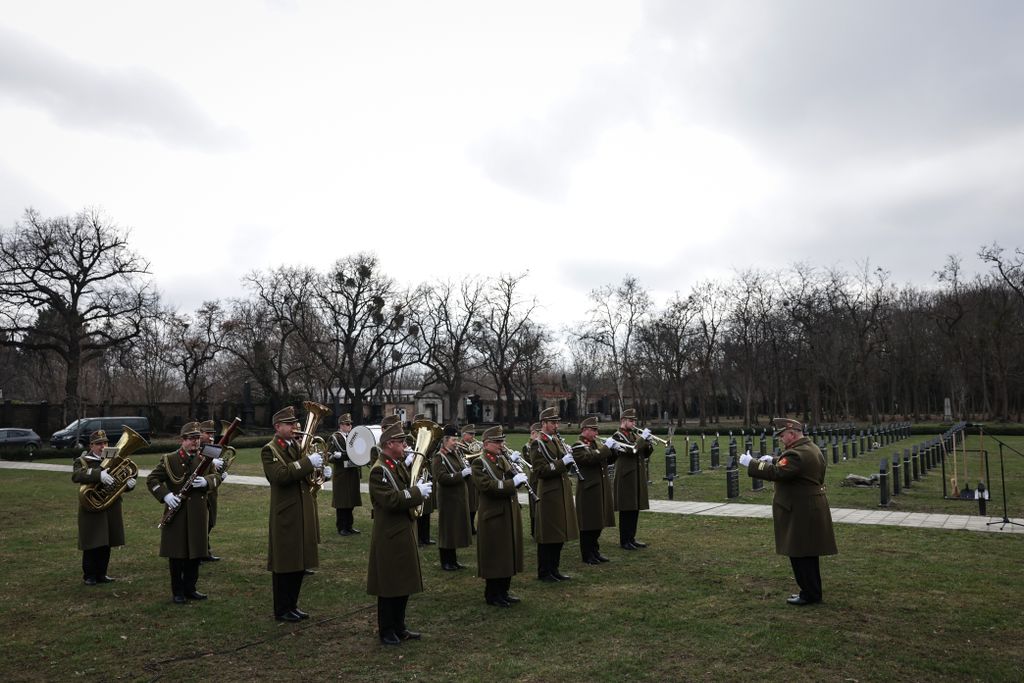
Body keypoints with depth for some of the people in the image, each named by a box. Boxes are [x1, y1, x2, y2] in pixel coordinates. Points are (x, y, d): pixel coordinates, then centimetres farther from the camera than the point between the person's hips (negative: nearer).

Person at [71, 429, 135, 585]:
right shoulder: (82, 461, -2)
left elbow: (123, 480, 12)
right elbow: (76, 475, -24)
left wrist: (130, 483, -13)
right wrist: (99, 475, -39)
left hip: (111, 510, 4)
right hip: (91, 509, -4)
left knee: (106, 545, 10)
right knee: (91, 545, 2)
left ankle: (101, 574, 22)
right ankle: (89, 575, 16)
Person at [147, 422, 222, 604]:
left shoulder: (205, 459, 8)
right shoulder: (169, 460, -3)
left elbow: (216, 477, 6)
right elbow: (151, 479, -3)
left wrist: (206, 481, -17)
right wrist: (165, 495, -17)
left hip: (199, 514, 4)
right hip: (178, 515, -4)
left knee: (196, 553, 10)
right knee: (177, 554, 3)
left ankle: (190, 588, 23)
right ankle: (177, 592, 16)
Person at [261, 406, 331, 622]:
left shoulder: (300, 445, 12)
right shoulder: (269, 451, -8)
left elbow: (308, 474, 17)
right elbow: (281, 476, -24)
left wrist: (323, 471, -5)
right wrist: (307, 462, -28)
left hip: (305, 513, 7)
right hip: (286, 515, -7)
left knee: (301, 562, 13)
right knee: (284, 564, 2)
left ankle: (292, 605, 26)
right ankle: (281, 610, 15)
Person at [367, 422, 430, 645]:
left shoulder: (399, 465, 11)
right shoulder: (379, 470, -17)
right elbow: (391, 500, -27)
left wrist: (419, 491, -1)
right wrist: (417, 492, -21)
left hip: (404, 533, 9)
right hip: (389, 537, -9)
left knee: (404, 584, 16)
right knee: (389, 587, 3)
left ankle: (399, 627, 28)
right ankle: (386, 632, 16)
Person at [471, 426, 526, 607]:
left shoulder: (503, 459, 14)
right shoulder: (479, 463, -10)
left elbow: (513, 481, 13)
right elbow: (487, 486, -23)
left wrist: (518, 476, -9)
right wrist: (512, 483, -24)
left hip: (510, 515, 8)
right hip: (493, 517, -8)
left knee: (509, 554, 14)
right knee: (494, 557, 1)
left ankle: (504, 591, 26)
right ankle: (492, 595, 13)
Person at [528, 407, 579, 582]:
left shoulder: (558, 440, 13)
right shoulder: (537, 444, -11)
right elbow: (540, 471, -18)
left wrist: (569, 456, -2)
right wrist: (562, 462, -22)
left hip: (562, 492, 8)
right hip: (548, 494, -8)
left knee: (560, 534, 13)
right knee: (547, 535, 0)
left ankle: (554, 569, 24)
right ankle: (544, 572, 11)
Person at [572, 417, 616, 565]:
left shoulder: (597, 444, 14)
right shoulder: (578, 446, -10)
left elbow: (609, 460, 13)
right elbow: (590, 458, -26)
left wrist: (614, 449, -5)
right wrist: (606, 447, -22)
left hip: (601, 490, 8)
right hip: (588, 490, -8)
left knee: (598, 523, 14)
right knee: (588, 525, 0)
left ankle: (595, 551, 25)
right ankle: (587, 555, 10)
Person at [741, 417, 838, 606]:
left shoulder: (797, 454, -22)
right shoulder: (811, 448, 11)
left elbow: (776, 472, -30)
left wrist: (751, 463, -23)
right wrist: (774, 460, 10)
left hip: (801, 512, -10)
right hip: (811, 510, 10)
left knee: (800, 554, 0)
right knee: (808, 553, 18)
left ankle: (809, 594, 9)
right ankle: (812, 591, 28)